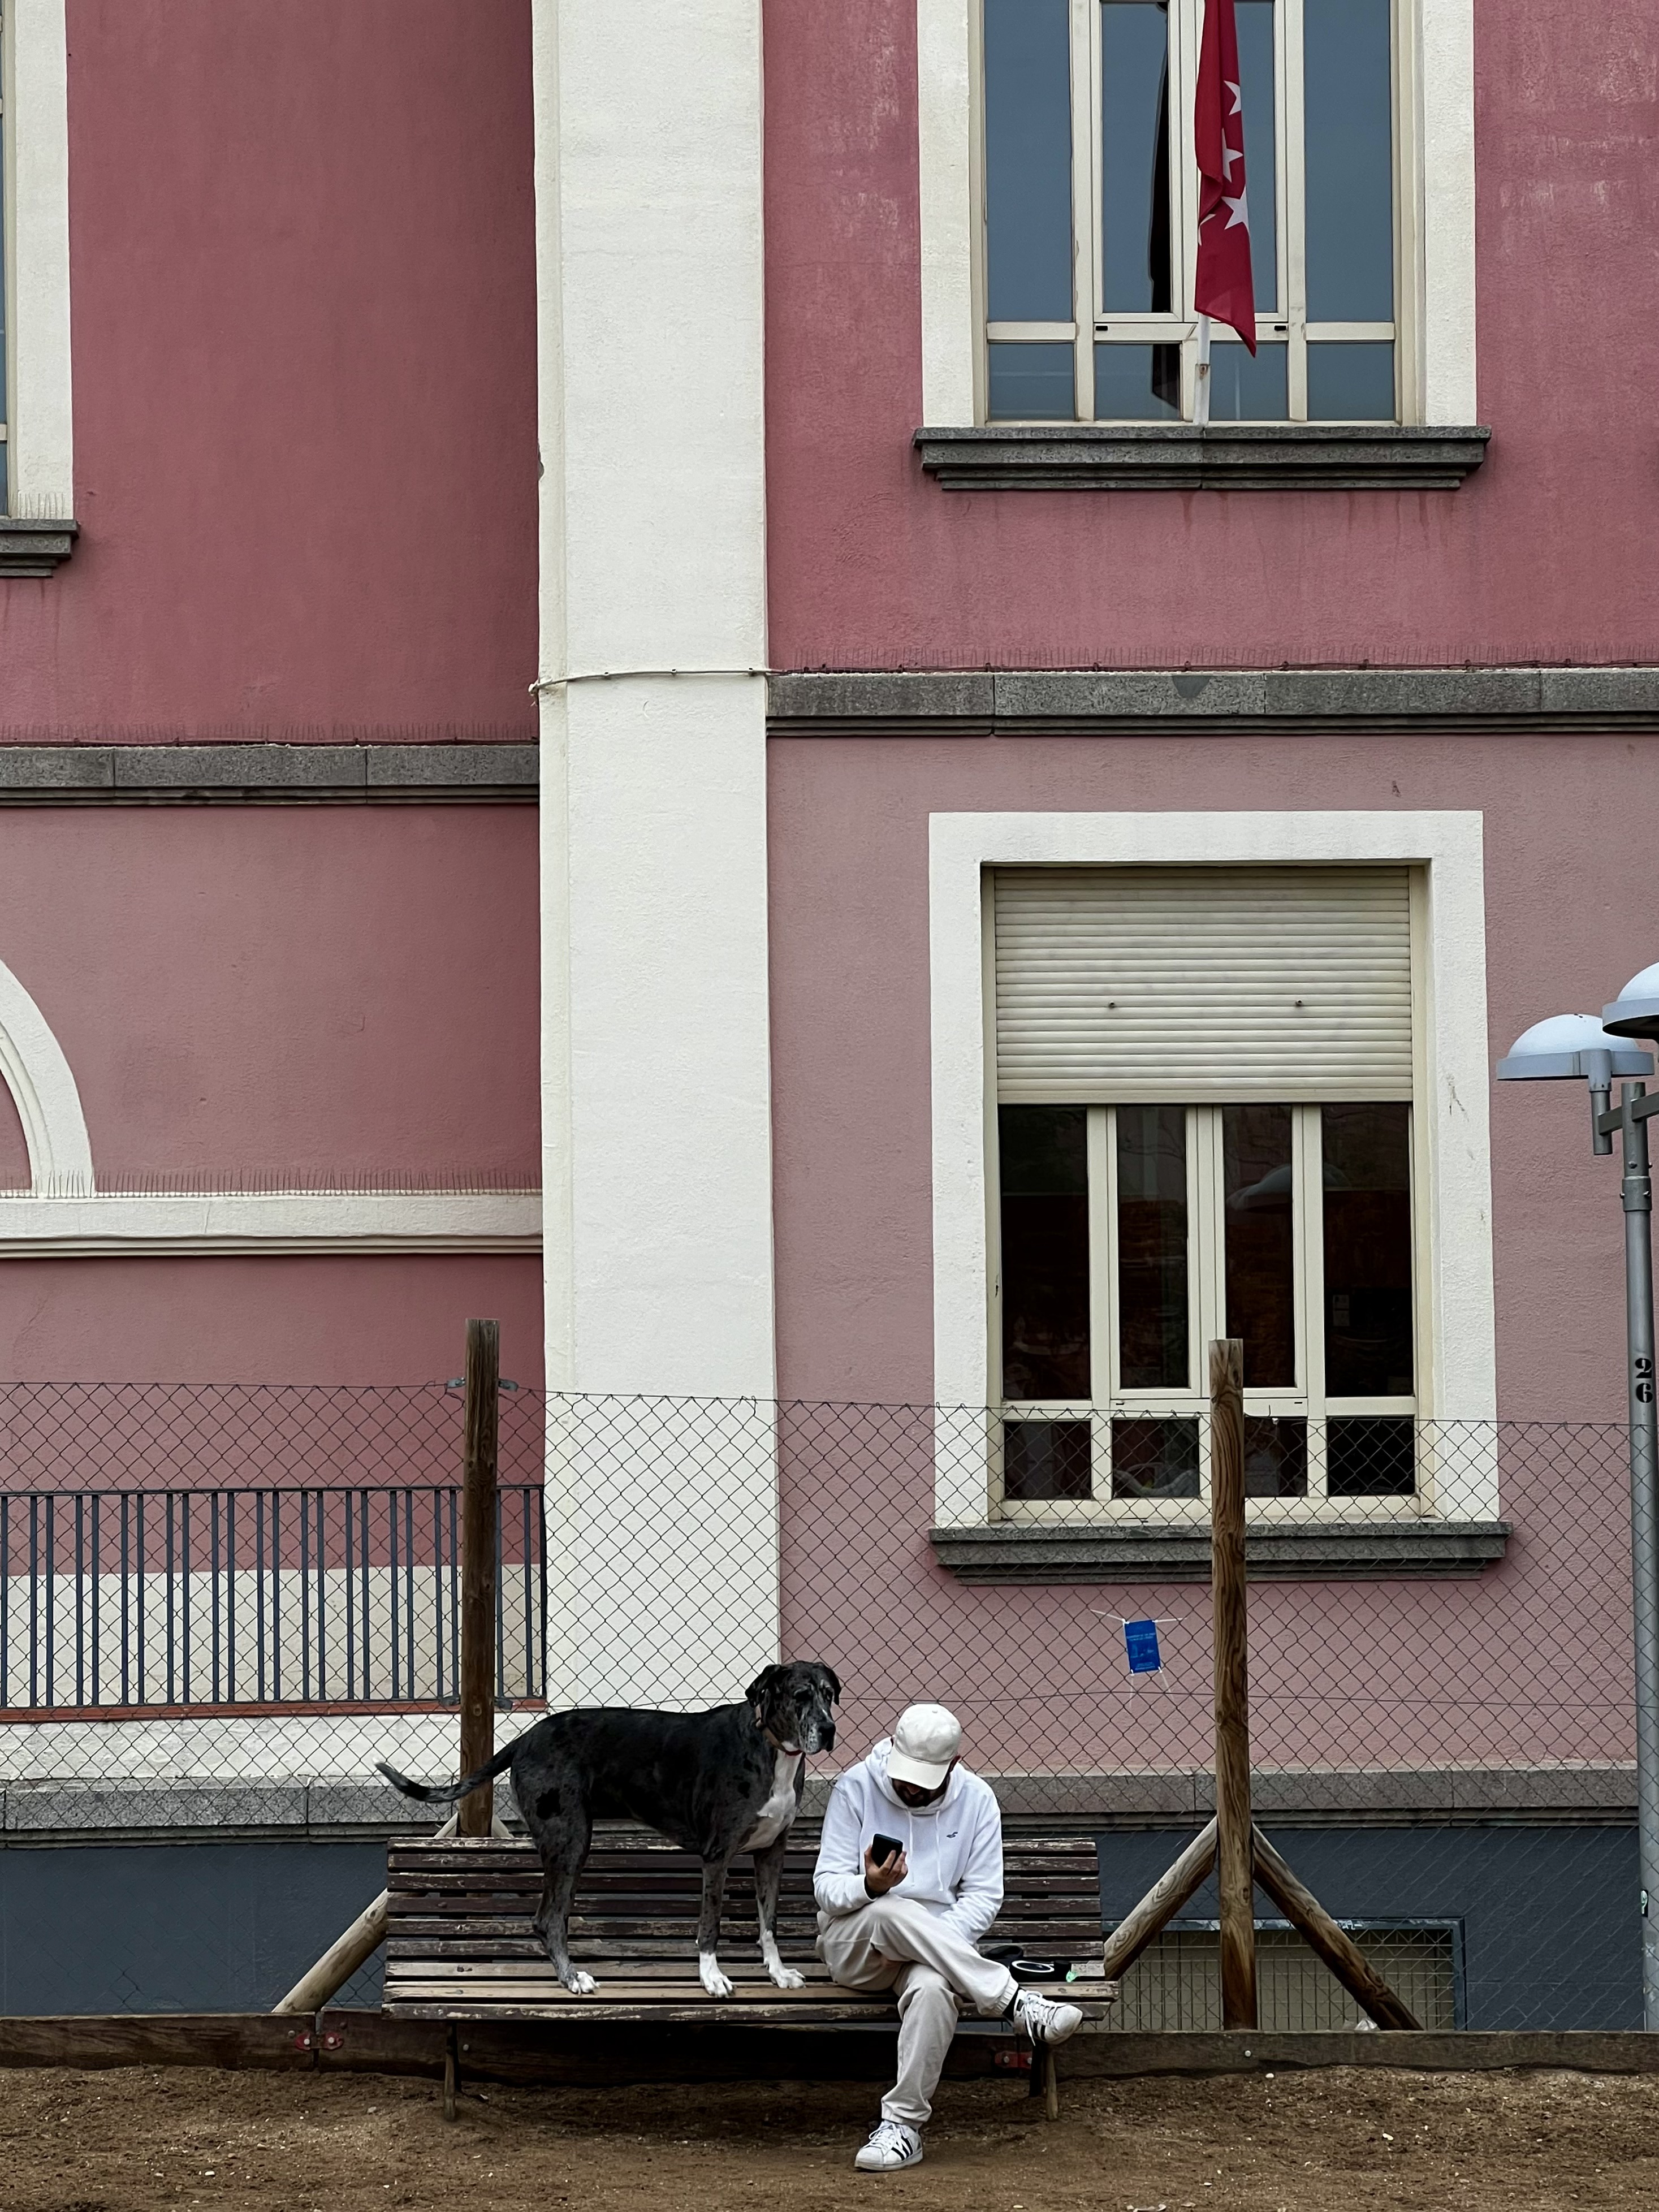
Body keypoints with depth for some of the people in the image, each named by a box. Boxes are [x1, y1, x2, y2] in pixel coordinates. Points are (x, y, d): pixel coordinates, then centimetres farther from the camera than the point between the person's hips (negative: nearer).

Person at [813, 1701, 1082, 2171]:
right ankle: (1019, 2005, -37)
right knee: (893, 1913, -38)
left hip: (940, 1941, 1)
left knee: (933, 1989, -38)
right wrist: (868, 1887, -31)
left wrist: (931, 1947, -19)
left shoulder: (976, 1800, 0)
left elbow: (983, 1897, -2)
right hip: (853, 1944, -1)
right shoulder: (857, 1787, -5)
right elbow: (826, 1887, -7)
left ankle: (904, 2125, -33)